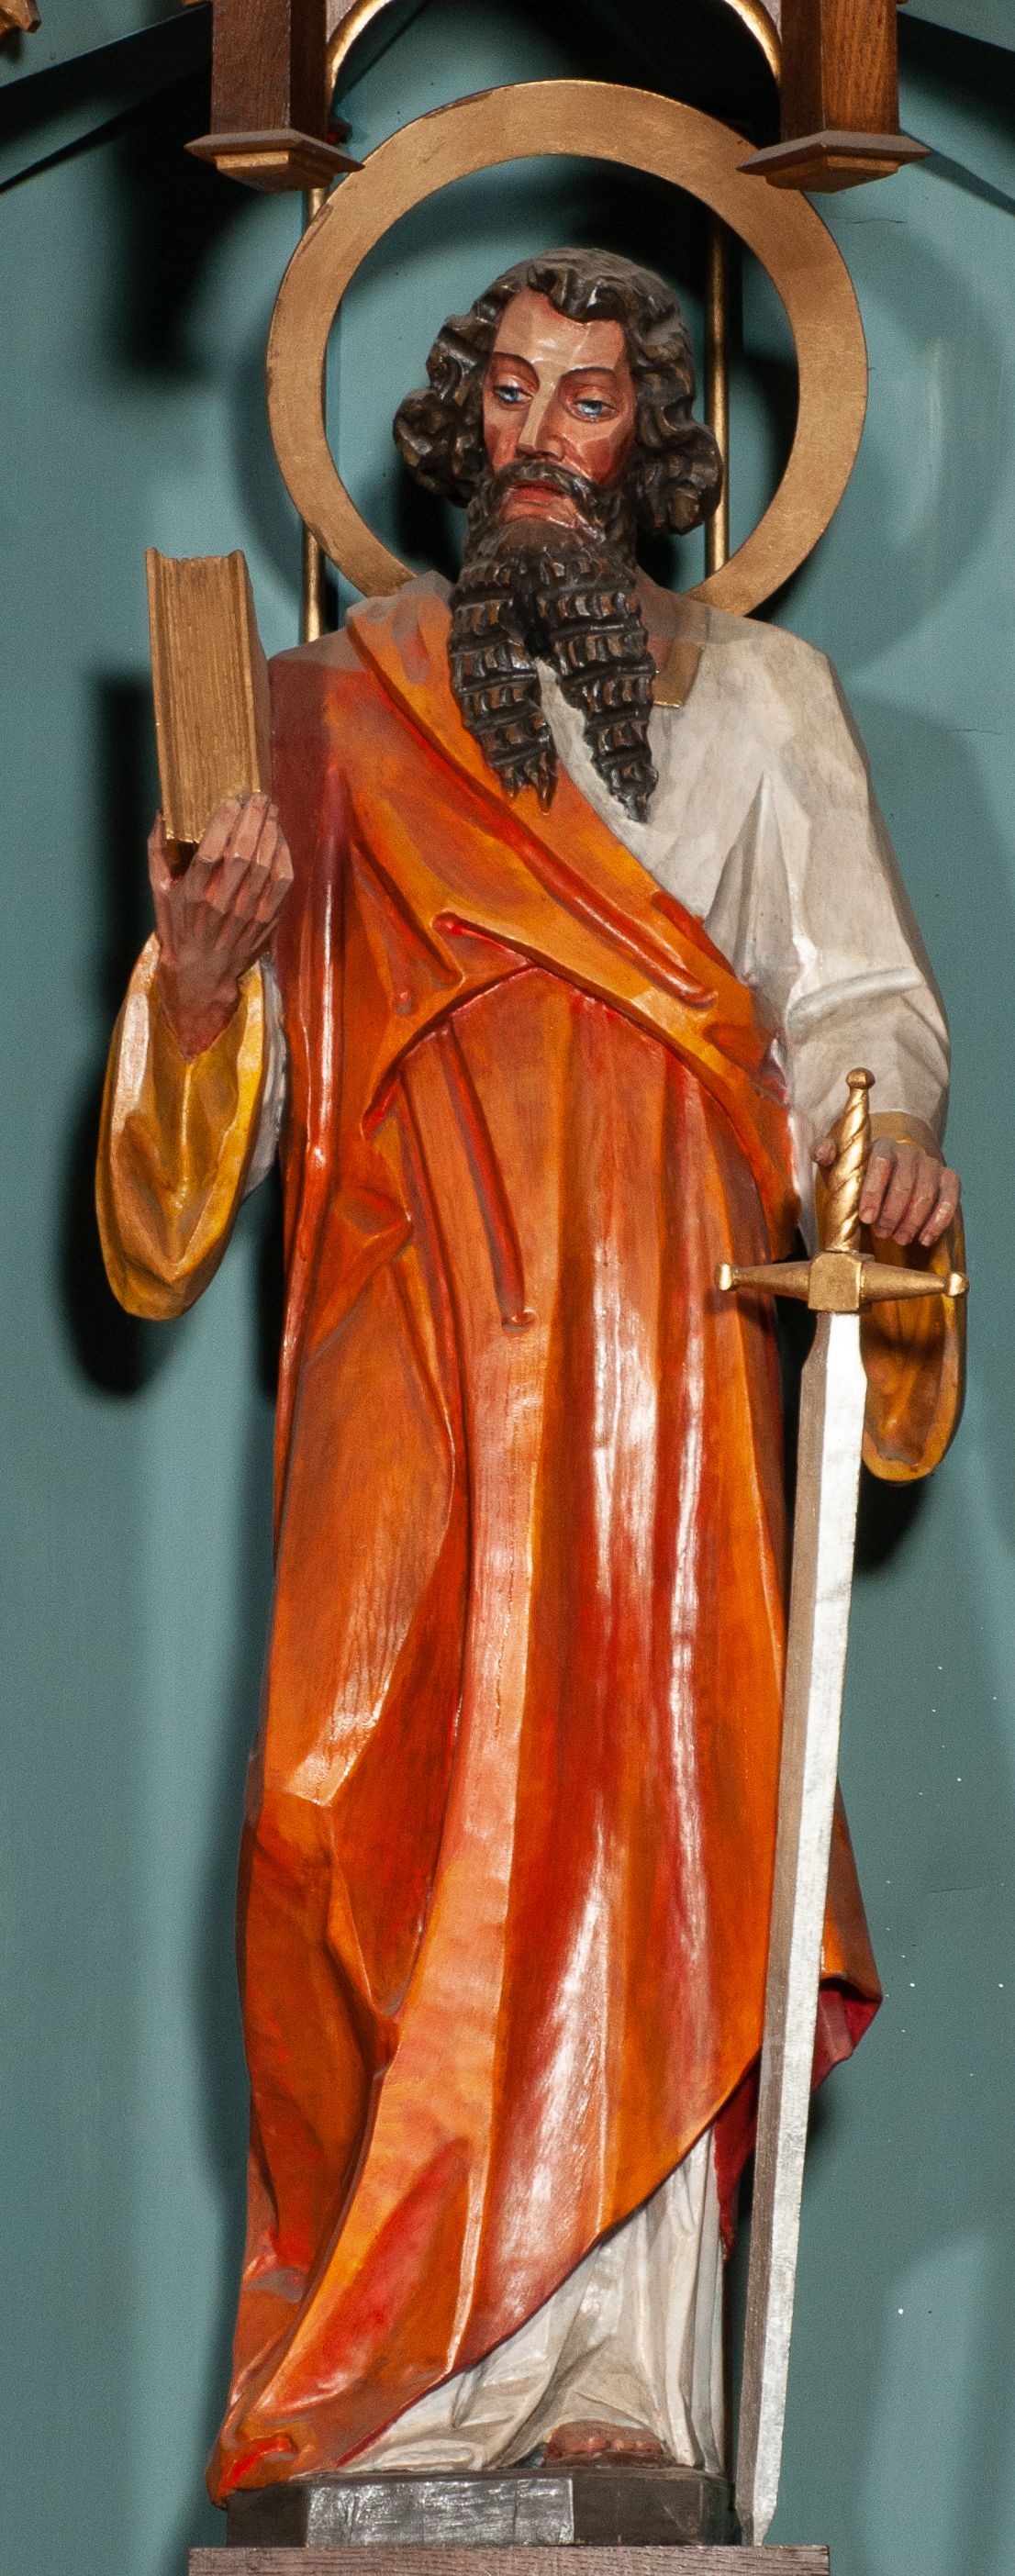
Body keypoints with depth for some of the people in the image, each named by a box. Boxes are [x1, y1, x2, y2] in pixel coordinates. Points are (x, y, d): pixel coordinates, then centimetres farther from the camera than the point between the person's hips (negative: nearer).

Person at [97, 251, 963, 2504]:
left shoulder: (756, 694, 16)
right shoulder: (335, 704, 17)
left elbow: (854, 994, 9)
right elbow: (241, 1048, 14)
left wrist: (883, 1134, -13)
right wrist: (201, 971, -9)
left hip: (659, 1328, -1)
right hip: (408, 1335, 1)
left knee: (627, 1791, -12)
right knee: (381, 1802, -11)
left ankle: (612, 2377, -14)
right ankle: (407, 2391, -9)